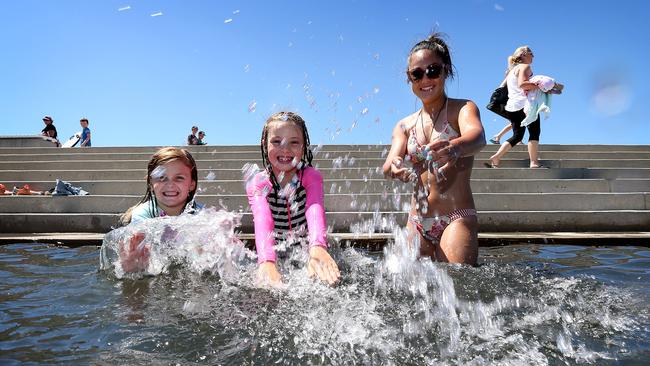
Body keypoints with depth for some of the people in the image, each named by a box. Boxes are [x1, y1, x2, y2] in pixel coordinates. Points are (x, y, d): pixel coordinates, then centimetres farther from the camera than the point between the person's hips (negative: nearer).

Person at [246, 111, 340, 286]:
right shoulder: (258, 184, -9)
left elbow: (315, 211, -30)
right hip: (274, 257, 2)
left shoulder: (311, 177, -8)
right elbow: (262, 220, -29)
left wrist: (317, 249, -51)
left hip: (306, 252, -1)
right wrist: (266, 262, -49)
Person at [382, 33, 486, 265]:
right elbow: (389, 165, -4)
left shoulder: (462, 108, -1)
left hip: (457, 219, -4)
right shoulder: (404, 126, 12)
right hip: (416, 222, 4)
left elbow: (477, 136, -24)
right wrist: (394, 168, -29)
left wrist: (455, 148, -47)